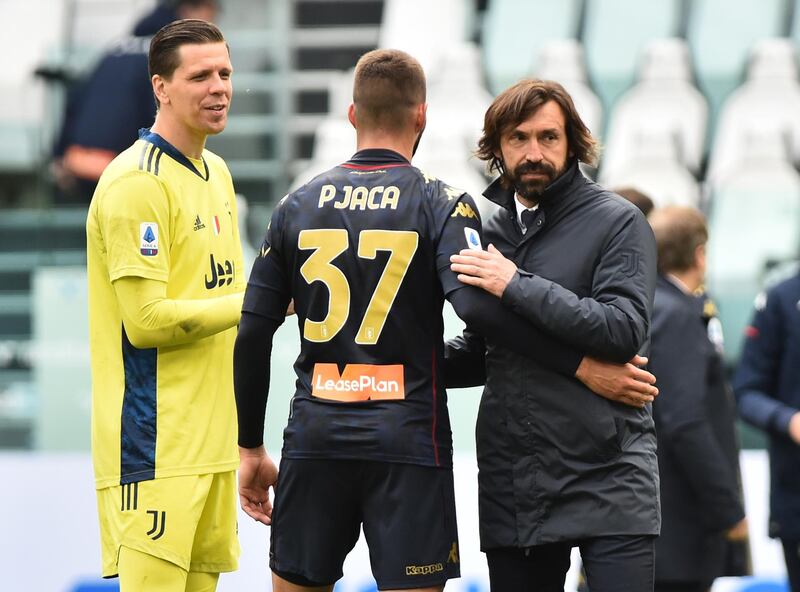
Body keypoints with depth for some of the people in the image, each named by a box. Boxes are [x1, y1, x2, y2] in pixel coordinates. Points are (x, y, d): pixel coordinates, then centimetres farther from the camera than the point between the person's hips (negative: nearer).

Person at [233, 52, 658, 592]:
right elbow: (479, 304, -20)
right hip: (408, 443, -3)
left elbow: (253, 333, 7)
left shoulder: (299, 205, 8)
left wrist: (251, 448, 15)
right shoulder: (441, 204, -4)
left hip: (315, 441, 3)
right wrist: (581, 365, -16)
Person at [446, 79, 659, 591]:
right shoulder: (491, 231, 15)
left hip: (606, 478, -5)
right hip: (512, 486, 6)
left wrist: (517, 285, -17)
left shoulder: (617, 222, -3)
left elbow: (624, 329, -16)